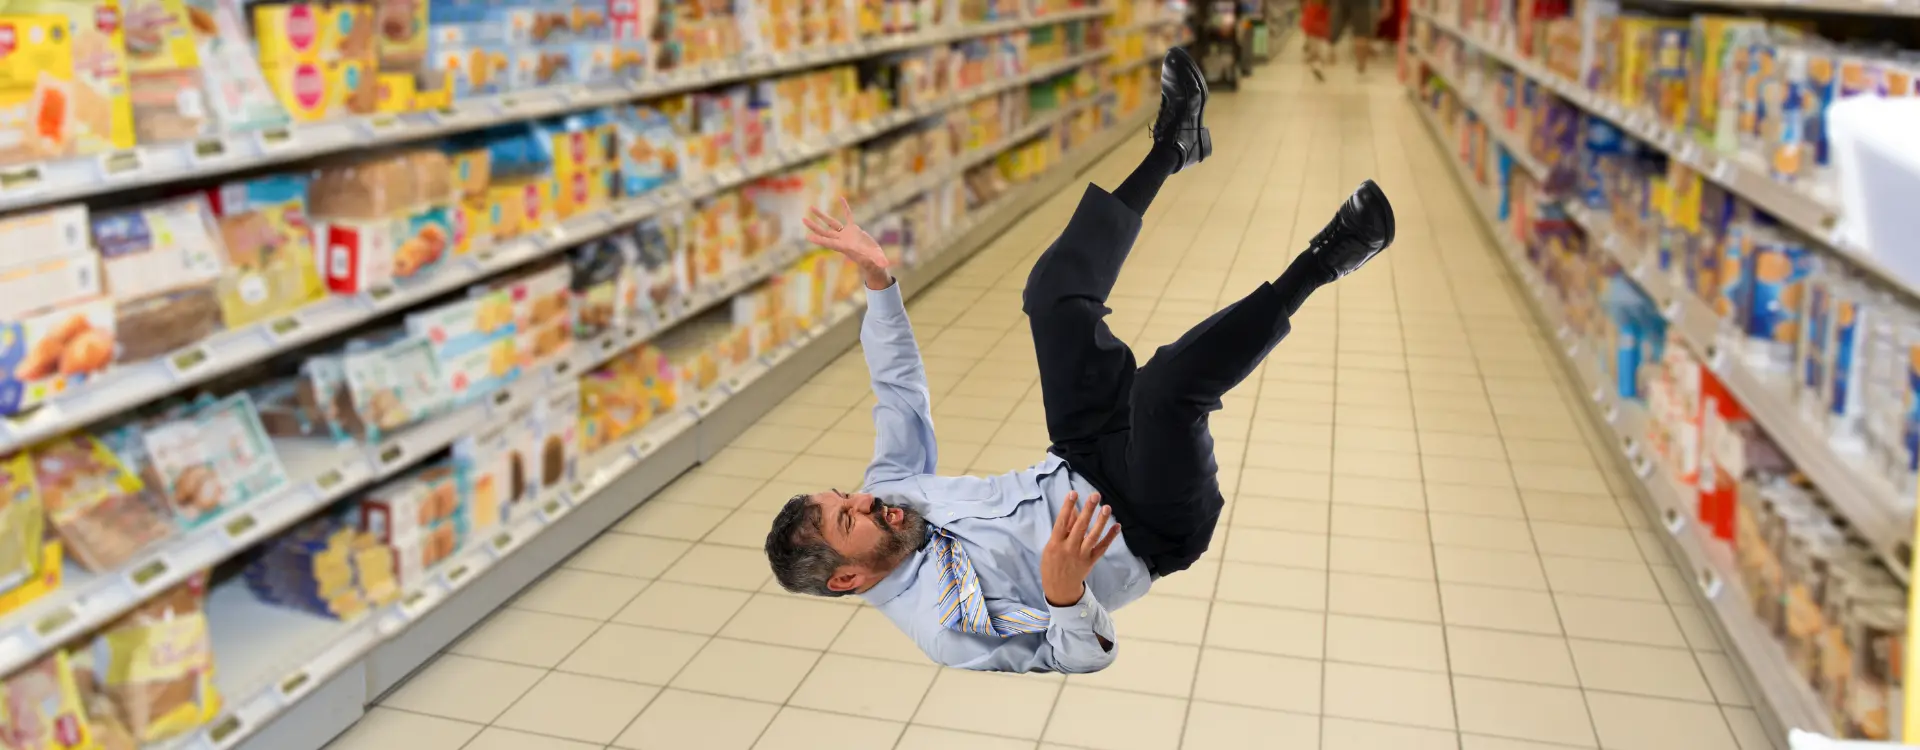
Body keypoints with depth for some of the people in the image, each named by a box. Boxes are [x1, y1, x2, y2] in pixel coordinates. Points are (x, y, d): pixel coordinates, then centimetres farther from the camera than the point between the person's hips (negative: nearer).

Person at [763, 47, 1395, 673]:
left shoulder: (888, 488, -6)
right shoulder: (939, 625, -28)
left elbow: (900, 386, 5)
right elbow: (1083, 657, -28)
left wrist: (876, 277, -5)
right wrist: (1063, 596, -50)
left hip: (1080, 467, 8)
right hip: (1148, 530, -8)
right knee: (1167, 383, -39)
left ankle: (1171, 145, 13)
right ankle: (1320, 261, -18)